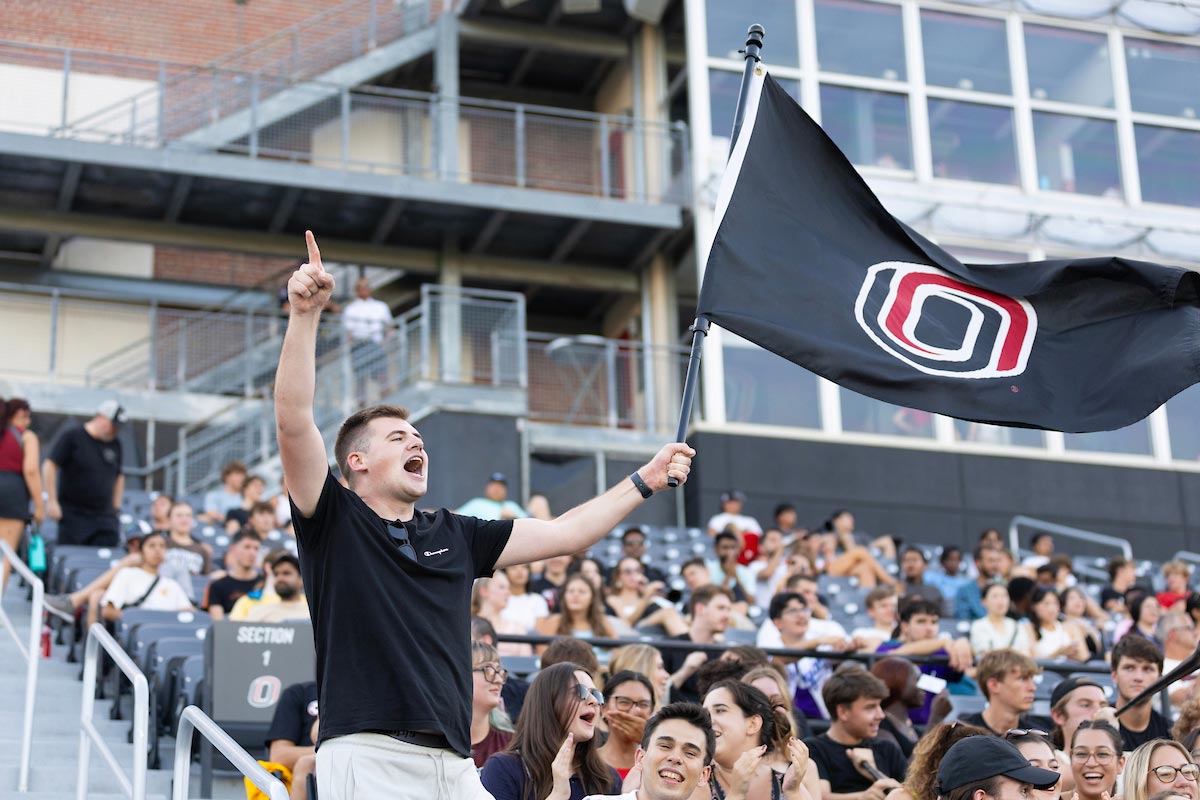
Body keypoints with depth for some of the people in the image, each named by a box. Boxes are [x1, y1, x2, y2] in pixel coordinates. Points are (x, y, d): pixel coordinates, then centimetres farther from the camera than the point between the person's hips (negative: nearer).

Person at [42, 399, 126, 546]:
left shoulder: (115, 444, 13)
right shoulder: (71, 437, -2)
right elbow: (50, 465, -6)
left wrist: (116, 506, 16)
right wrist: (52, 501, -11)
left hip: (105, 518, 4)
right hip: (73, 516, -4)